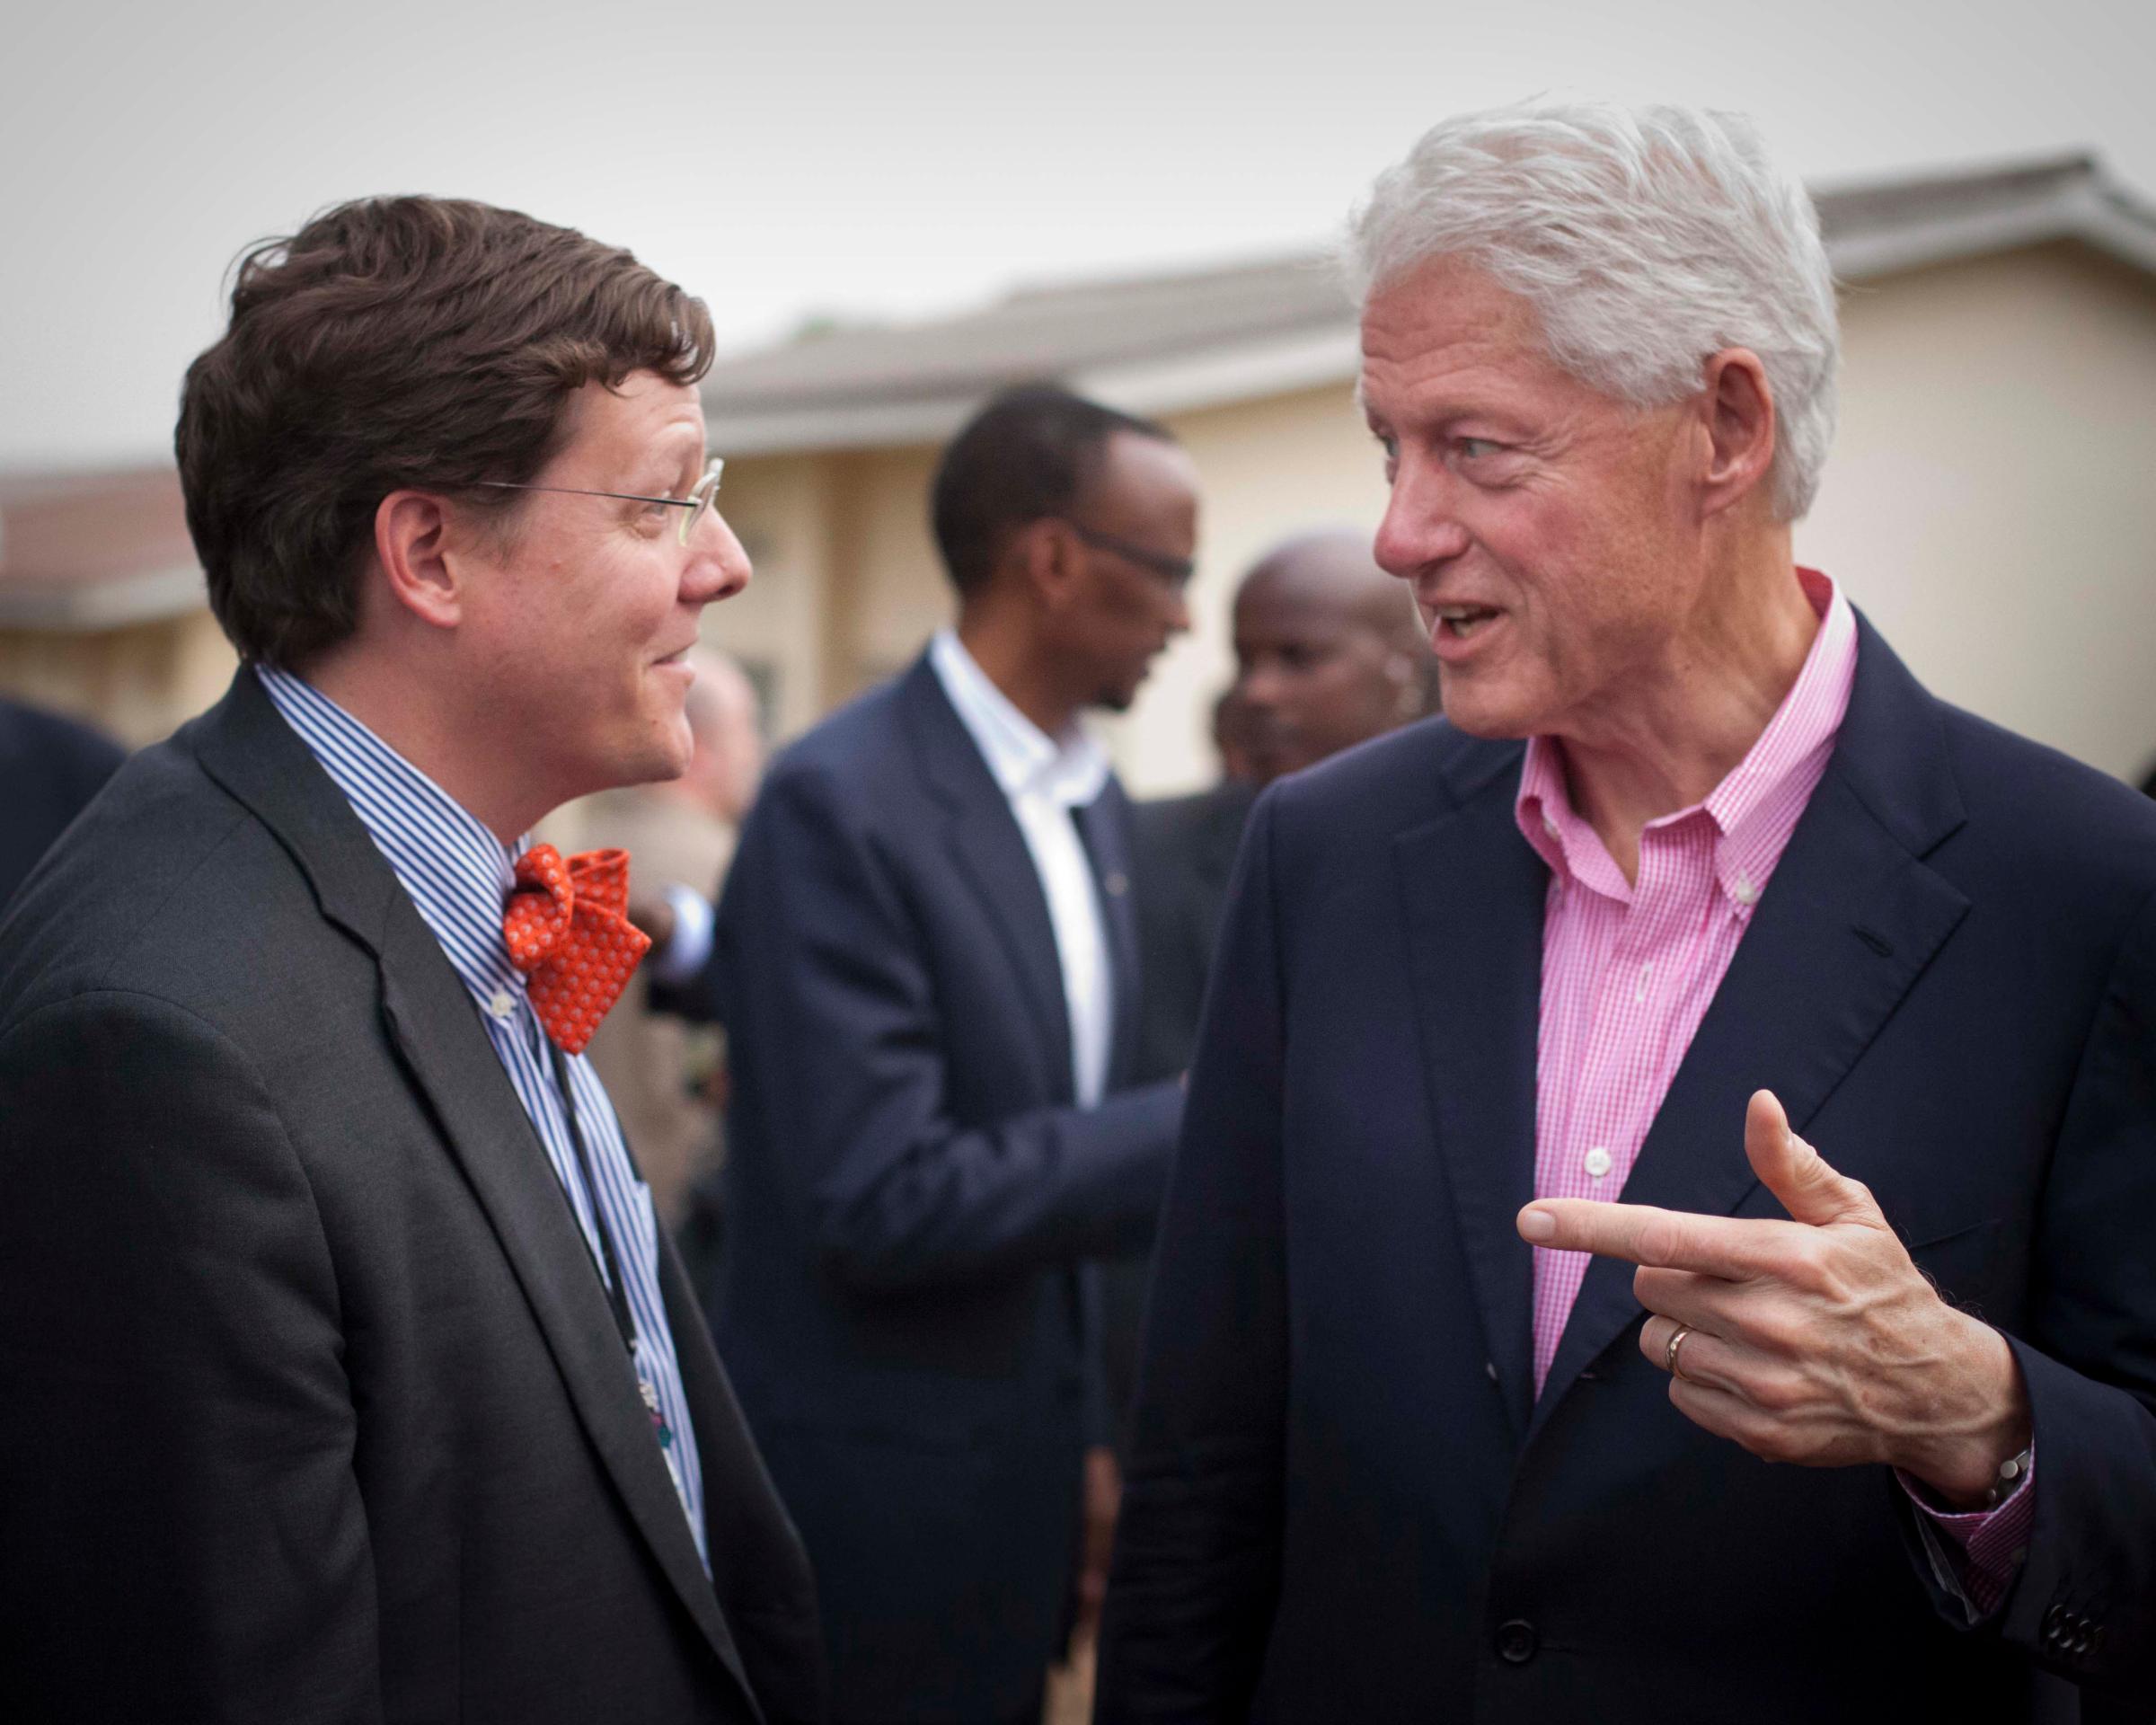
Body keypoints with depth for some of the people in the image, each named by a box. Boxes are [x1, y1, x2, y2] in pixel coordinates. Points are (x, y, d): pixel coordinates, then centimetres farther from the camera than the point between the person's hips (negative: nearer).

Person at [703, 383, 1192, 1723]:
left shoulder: (1097, 805, 7)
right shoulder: (839, 805, -18)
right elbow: (884, 1201, -24)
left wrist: (1090, 1437, 13)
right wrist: (1207, 1126, -22)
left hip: (1026, 1492, 7)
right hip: (877, 1513, -7)